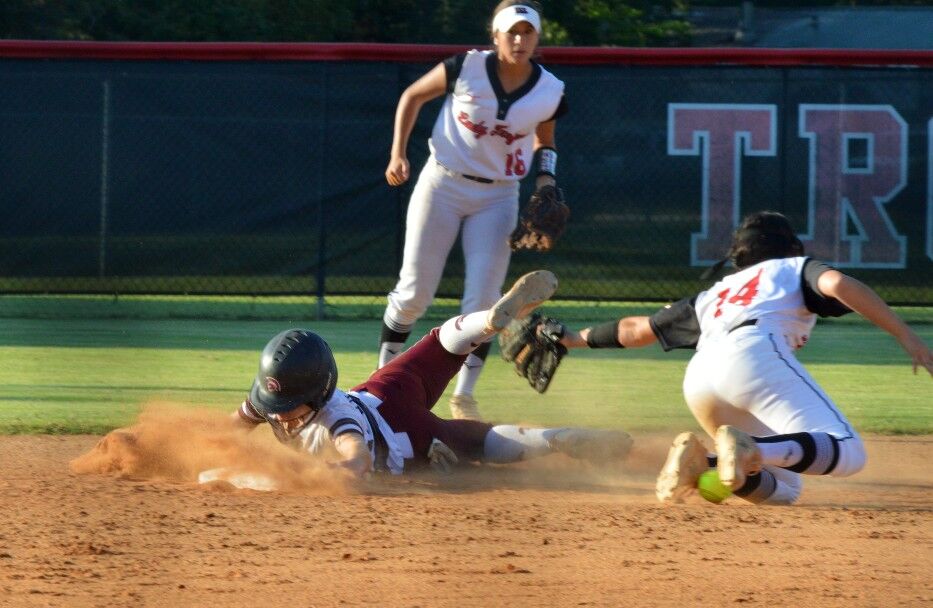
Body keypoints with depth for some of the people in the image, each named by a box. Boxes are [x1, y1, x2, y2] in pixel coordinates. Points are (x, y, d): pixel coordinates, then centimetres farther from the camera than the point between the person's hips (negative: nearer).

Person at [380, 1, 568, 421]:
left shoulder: (550, 91, -6)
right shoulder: (466, 68, -14)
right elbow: (413, 96, 1)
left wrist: (544, 183, -4)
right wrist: (398, 154, -7)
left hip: (497, 197, 2)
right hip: (443, 185, -2)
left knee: (482, 300, -5)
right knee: (415, 291, -1)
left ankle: (464, 396, 6)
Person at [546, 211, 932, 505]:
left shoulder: (715, 294, 39)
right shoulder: (796, 269, 27)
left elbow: (638, 329, 45)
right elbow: (838, 284, 4)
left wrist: (577, 340, 60)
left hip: (697, 380, 6)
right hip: (753, 354, -6)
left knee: (782, 489, 14)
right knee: (846, 453, -15)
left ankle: (700, 462, -13)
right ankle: (752, 450, -40)